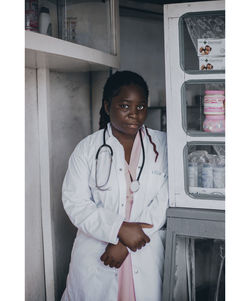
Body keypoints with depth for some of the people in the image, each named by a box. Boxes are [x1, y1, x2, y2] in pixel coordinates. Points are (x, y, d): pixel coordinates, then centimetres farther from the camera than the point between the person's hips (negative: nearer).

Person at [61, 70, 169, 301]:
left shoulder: (162, 145, 0)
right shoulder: (88, 148, -1)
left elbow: (166, 200, -6)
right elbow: (75, 203, -6)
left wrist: (124, 244, -11)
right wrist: (120, 229, -18)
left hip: (147, 254, 1)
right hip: (94, 255, 0)